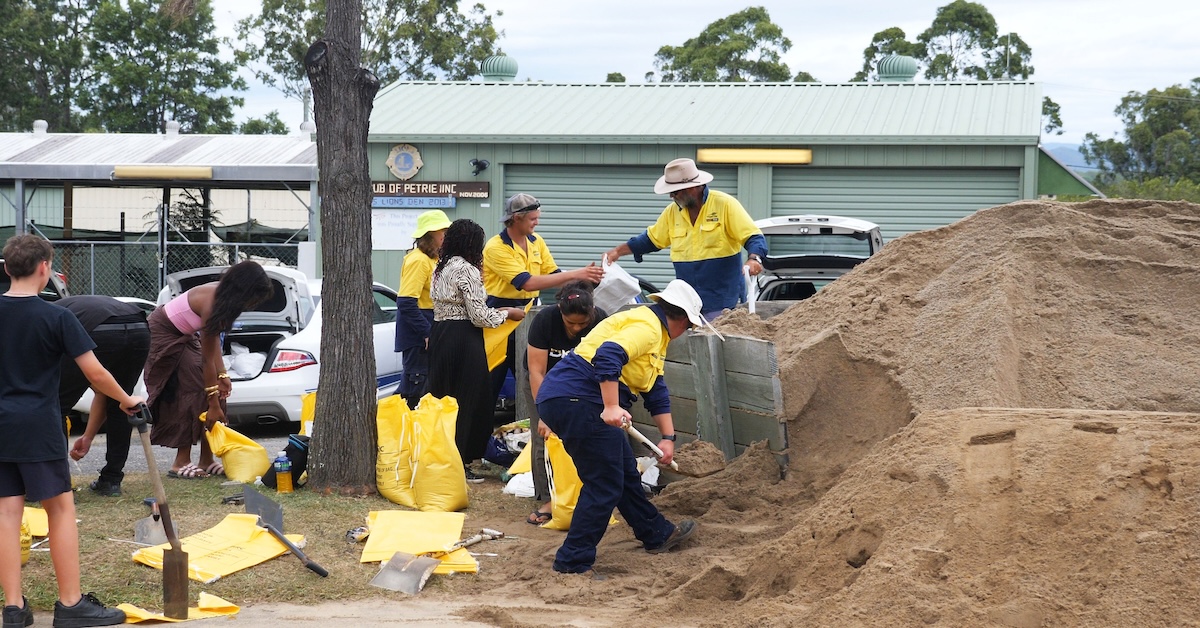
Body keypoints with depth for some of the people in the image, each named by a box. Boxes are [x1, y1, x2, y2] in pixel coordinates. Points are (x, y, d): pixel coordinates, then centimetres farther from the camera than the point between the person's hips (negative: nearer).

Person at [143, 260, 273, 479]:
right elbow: (207, 358, -31)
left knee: (215, 390, 0)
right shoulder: (210, 301, -34)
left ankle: (207, 460, 1)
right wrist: (213, 404, -28)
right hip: (162, 335, -9)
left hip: (184, 336, 9)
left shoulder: (223, 297, -8)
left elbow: (214, 340, -5)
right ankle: (181, 463, -13)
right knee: (193, 391, -17)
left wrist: (222, 375, -17)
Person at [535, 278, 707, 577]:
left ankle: (657, 534, 36)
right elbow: (608, 356, -29)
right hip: (576, 399, -11)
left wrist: (668, 437, 23)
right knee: (604, 485, -7)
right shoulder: (646, 326, -12)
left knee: (626, 472, 22)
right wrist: (611, 407, -33)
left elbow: (657, 391, 27)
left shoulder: (654, 331, 23)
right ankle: (573, 561, -4)